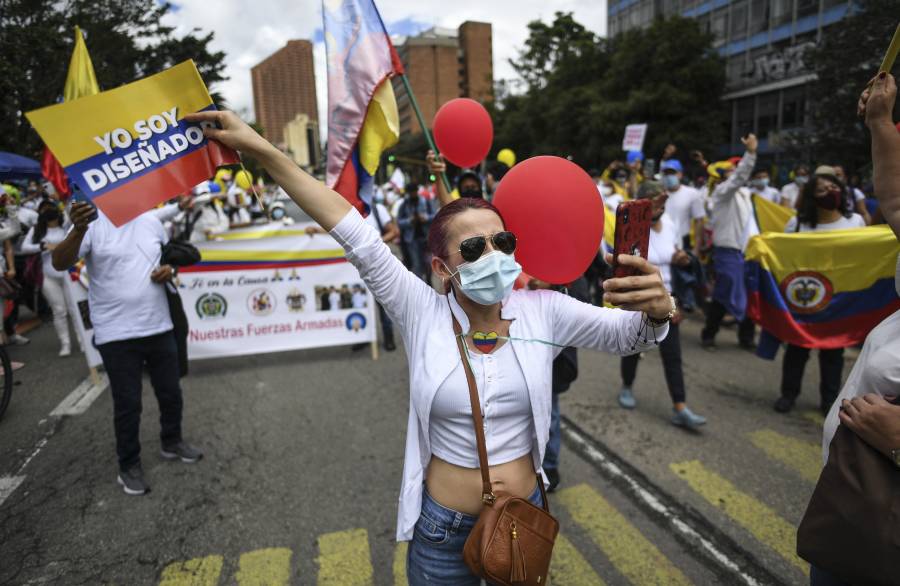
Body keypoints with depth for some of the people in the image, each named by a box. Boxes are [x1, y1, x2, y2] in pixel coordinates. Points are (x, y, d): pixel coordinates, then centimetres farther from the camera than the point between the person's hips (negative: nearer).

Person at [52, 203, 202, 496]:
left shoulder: (150, 219, 4)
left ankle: (171, 442, 41)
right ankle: (129, 465, 25)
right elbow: (59, 263, -23)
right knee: (127, 403, 6)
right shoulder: (92, 223, -10)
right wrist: (78, 230, -42)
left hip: (159, 327, 5)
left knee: (171, 393, 17)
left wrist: (169, 269, -4)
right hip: (116, 335, -4)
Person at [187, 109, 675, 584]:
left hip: (524, 520, 2)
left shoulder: (542, 312, -11)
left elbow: (624, 334, -8)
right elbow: (351, 230, -19)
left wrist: (656, 310, -33)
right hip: (442, 530, -1)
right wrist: (260, 149, -18)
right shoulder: (423, 312, -15)